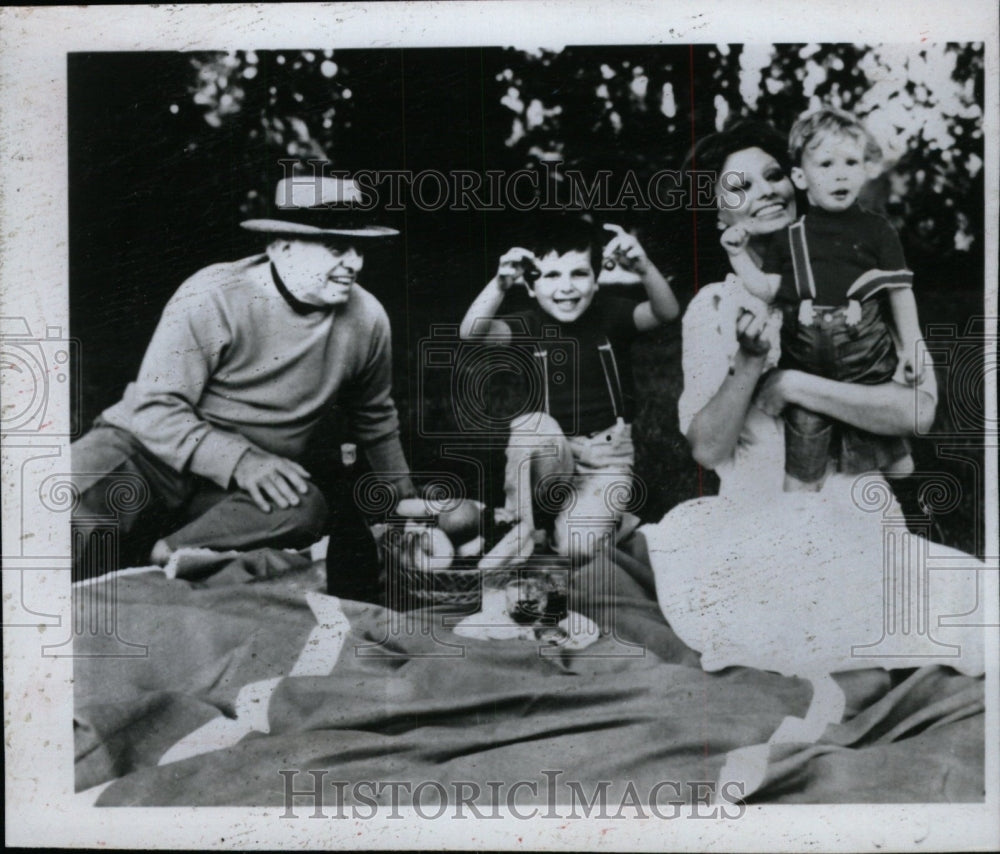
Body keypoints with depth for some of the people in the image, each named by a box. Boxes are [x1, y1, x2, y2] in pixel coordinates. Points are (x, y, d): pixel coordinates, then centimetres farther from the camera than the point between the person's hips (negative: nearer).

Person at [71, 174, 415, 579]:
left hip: (250, 483, 3)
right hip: (149, 447, -3)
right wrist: (239, 460, -31)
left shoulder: (366, 319, 0)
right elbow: (156, 409, -17)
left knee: (306, 509, -32)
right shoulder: (211, 299, -14)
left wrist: (405, 502, 24)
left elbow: (377, 419, 19)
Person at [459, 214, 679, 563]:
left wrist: (645, 269, -49)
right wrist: (500, 284, -46)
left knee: (575, 548, -23)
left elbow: (665, 312, -27)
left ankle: (609, 513, 12)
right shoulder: (532, 324, -7)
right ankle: (521, 528, -16)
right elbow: (472, 333, -25)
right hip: (554, 456, 2)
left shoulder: (610, 314, -8)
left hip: (607, 458, -1)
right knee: (531, 425, -33)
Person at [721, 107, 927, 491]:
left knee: (880, 435, 7)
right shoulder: (788, 236, 7)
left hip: (865, 357, -1)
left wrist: (913, 345, -1)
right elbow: (767, 289, 6)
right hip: (804, 356, 2)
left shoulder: (876, 230, 2)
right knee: (804, 435, 6)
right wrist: (739, 254, -3)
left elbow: (900, 291, 3)